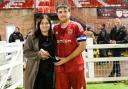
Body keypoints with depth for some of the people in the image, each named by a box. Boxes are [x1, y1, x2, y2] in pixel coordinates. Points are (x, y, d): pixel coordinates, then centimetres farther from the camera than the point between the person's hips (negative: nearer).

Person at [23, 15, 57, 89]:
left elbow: (56, 52, 16)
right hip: (36, 71, -3)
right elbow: (26, 52, -6)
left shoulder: (53, 37, 6)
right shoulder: (32, 36, -3)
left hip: (50, 71, 3)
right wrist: (38, 54, -17)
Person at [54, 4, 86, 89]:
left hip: (76, 66, -4)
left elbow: (82, 46, -11)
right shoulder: (55, 28, 9)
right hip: (60, 67, 4)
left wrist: (67, 59, -14)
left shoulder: (76, 26, -5)